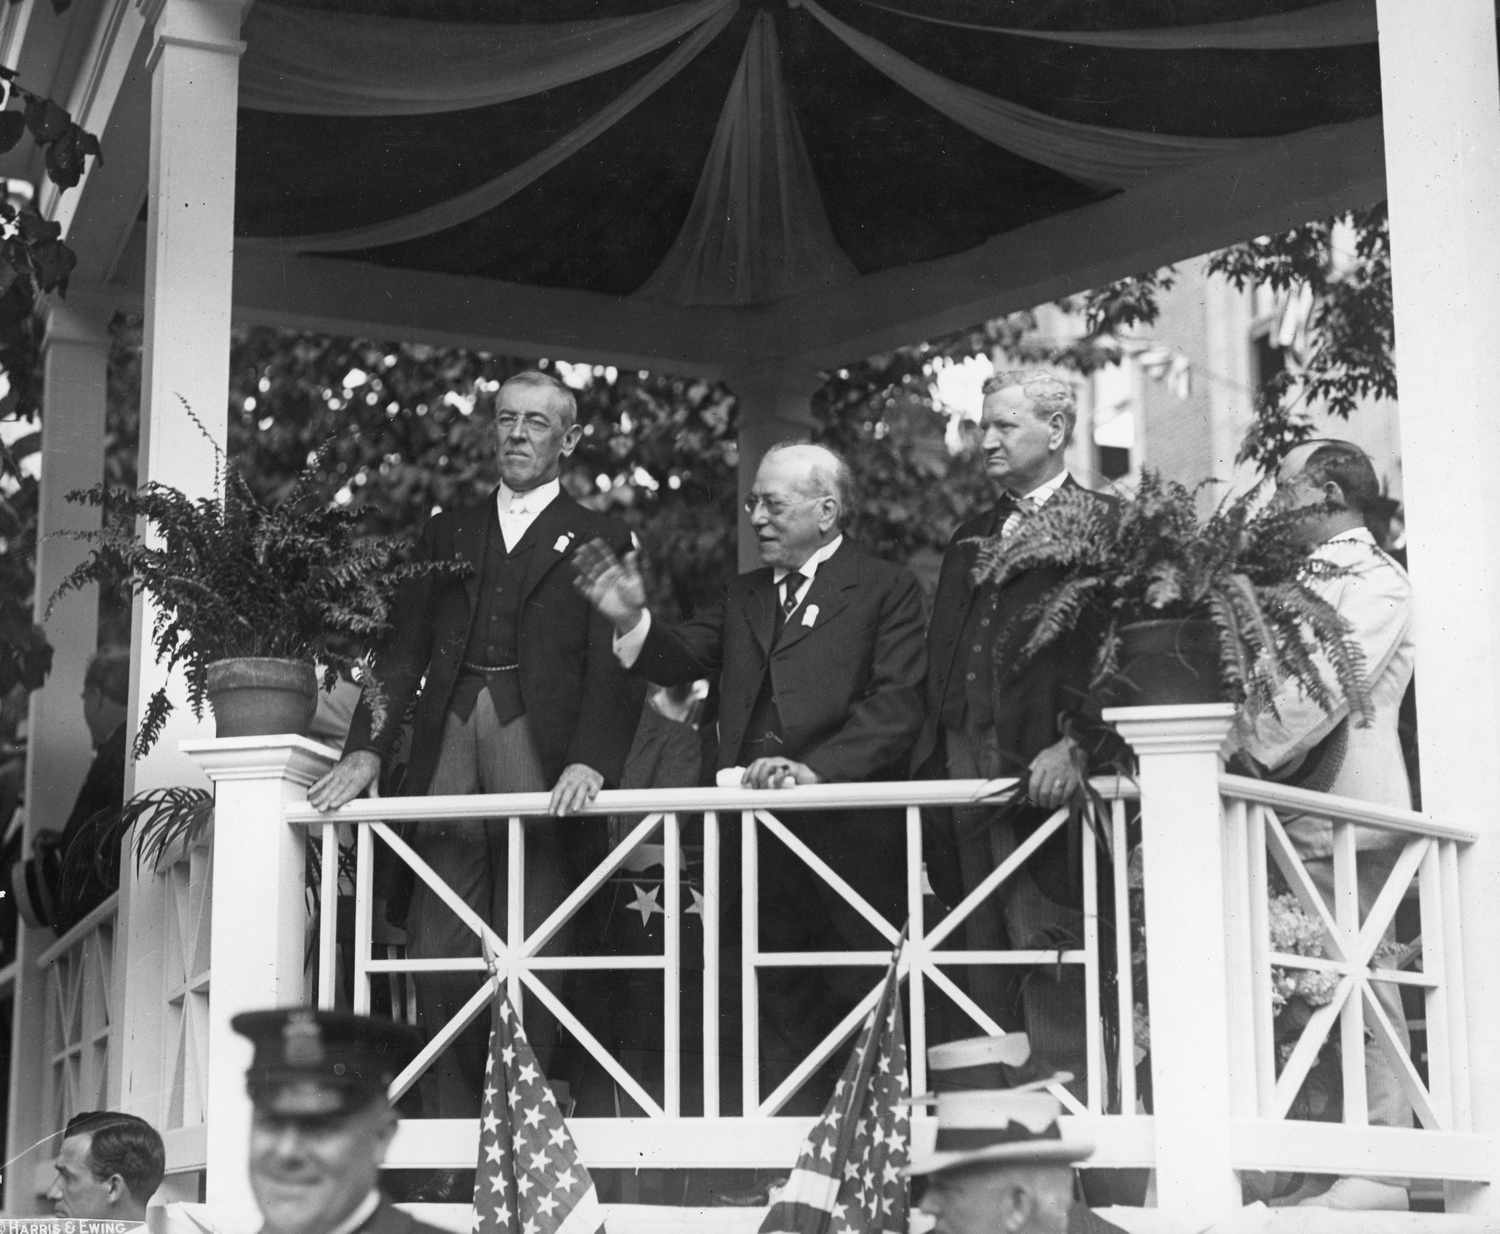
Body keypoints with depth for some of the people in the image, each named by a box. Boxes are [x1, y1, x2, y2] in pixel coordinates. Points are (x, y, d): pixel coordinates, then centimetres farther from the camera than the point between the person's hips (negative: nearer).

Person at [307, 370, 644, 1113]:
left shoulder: (599, 541, 10)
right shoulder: (446, 534, 20)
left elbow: (614, 667, -1)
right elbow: (404, 652, 14)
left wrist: (591, 762, -17)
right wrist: (366, 749, 0)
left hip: (540, 762, -3)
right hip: (446, 756, 3)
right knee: (438, 952, -1)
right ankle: (450, 1124, 6)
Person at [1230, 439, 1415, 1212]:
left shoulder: (1376, 583, -6)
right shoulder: (1313, 579, 20)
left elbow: (1326, 690, -19)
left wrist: (1253, 746, -21)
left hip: (1344, 811, -8)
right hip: (1302, 806, 8)